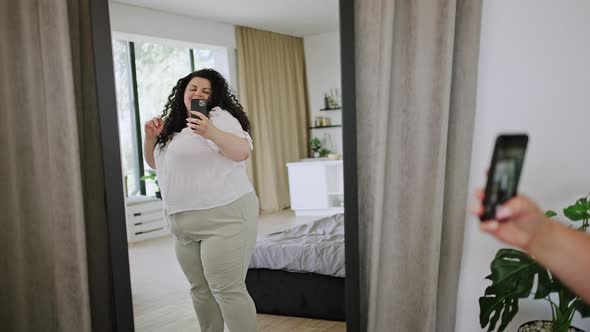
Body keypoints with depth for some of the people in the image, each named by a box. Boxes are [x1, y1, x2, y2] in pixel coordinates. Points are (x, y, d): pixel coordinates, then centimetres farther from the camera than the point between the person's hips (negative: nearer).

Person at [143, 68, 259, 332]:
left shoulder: (219, 116, -6)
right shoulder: (173, 125, 17)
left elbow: (242, 151, -21)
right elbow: (155, 163, 26)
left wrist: (211, 132, -36)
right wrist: (151, 137, 8)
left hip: (224, 218, -8)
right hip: (184, 225, 8)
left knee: (227, 289, -9)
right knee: (200, 289, 15)